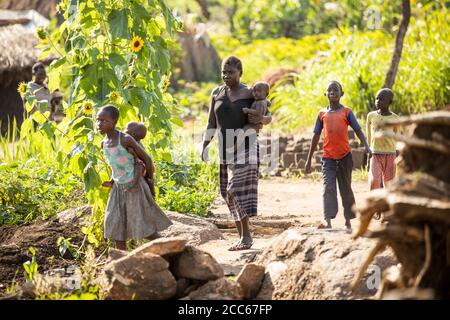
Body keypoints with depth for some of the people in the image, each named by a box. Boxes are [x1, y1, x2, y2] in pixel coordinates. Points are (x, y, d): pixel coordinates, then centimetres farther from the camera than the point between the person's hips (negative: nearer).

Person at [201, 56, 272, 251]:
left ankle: (246, 235, -14)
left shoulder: (250, 94, -3)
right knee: (229, 193, 5)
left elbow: (269, 117, 3)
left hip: (245, 147, -5)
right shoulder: (217, 94, 9)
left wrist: (262, 120, -20)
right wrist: (205, 145, 4)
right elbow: (212, 123, 14)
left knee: (238, 190, -16)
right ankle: (242, 236, 12)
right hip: (226, 149, 5)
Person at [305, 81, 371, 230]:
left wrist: (366, 146, -19)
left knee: (346, 189, 9)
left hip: (344, 156, -1)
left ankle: (348, 221, 18)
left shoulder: (346, 112, 4)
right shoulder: (322, 114, 9)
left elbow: (358, 130, -1)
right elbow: (316, 136, 13)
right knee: (328, 188, -12)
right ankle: (328, 222, -18)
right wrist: (309, 159, 12)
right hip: (328, 157, 1)